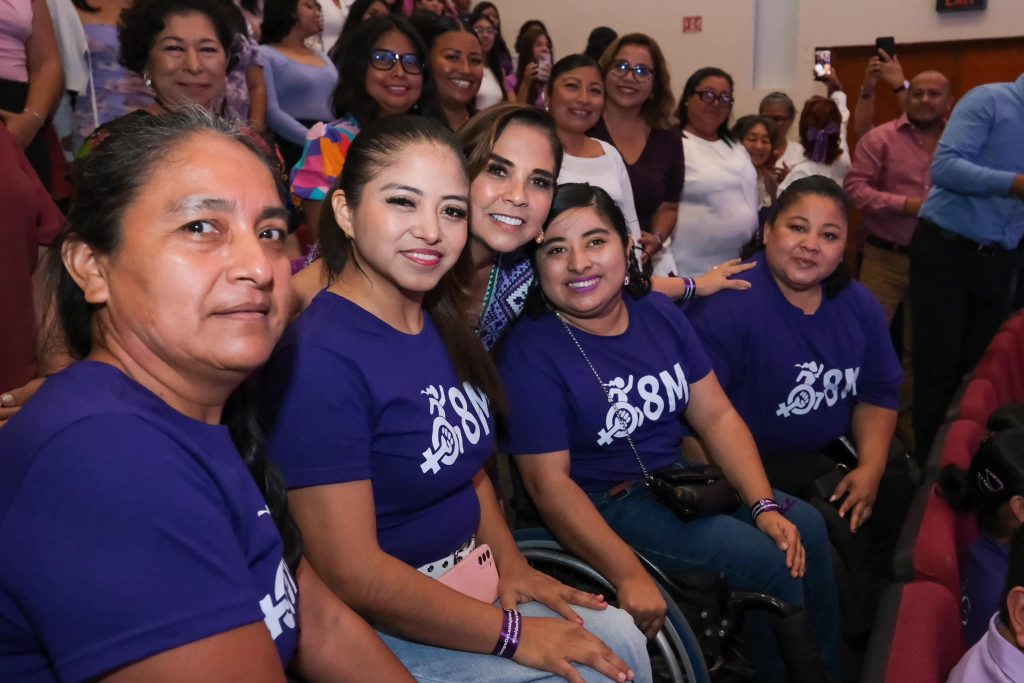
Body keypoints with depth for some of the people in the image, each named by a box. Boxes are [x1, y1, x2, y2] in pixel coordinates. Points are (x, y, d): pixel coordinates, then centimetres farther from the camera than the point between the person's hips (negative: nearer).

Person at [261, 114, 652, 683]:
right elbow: (351, 573, -25)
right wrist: (514, 635, -18)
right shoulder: (319, 358, -25)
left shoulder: (442, 326, 2)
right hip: (377, 630, -7)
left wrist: (510, 563, -1)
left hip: (464, 584, 8)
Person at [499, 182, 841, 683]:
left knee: (804, 527, -4)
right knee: (762, 558, -17)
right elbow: (549, 481, -21)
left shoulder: (660, 314, 2)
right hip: (598, 508, -7)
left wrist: (765, 505, -9)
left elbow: (718, 417, 3)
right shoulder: (530, 351, -17)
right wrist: (629, 576, -27)